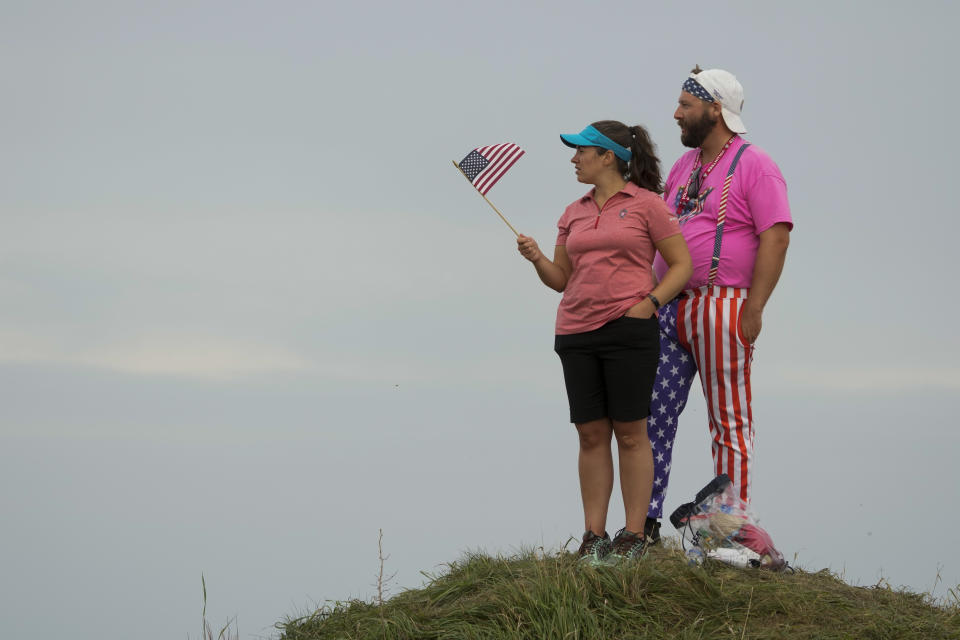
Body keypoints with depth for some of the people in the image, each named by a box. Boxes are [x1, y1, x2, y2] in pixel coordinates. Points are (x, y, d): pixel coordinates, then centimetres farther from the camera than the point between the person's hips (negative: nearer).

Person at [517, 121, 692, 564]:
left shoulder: (646, 204, 1)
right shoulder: (573, 214, 16)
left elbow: (681, 265, 1)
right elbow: (561, 278, 19)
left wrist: (649, 303, -11)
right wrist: (536, 259, -1)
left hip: (629, 330, -5)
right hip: (576, 330, 5)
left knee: (630, 432, -3)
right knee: (591, 434, 4)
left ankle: (634, 535, 1)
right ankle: (593, 536, 6)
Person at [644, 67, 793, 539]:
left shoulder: (754, 167, -4)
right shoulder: (683, 167, 19)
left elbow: (776, 237, -11)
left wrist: (754, 307, -18)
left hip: (721, 310, -7)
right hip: (668, 309, 7)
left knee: (730, 423, -1)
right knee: (652, 416, 1)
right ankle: (647, 522, 3)